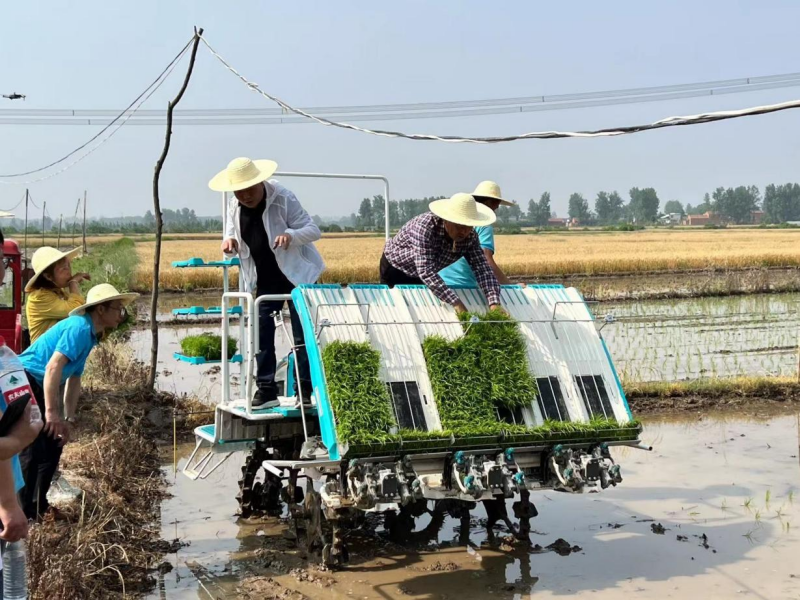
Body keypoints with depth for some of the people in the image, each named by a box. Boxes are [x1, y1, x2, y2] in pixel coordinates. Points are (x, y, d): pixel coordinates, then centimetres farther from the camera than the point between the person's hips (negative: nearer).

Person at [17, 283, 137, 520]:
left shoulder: (89, 335, 14)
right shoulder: (80, 327, -17)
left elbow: (74, 380, 17)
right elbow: (53, 367, -27)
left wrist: (68, 419, 11)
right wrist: (52, 412, -27)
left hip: (35, 389, 11)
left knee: (52, 447, 15)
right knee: (32, 452, -10)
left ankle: (36, 507, 26)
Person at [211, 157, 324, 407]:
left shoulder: (283, 198, -17)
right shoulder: (234, 207, -1)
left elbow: (313, 230, -15)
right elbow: (232, 235, 11)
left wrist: (290, 235, -36)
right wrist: (229, 241, -15)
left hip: (295, 275, -5)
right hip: (262, 281, 5)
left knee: (302, 335, -3)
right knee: (261, 335, 3)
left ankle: (307, 388, 5)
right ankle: (266, 389, 11)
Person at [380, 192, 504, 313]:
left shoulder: (470, 236, -21)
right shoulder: (425, 226, -38)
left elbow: (482, 269, -23)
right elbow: (426, 271, -46)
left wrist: (494, 303, -41)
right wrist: (456, 303, -53)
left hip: (422, 276, 5)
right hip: (395, 269, -5)